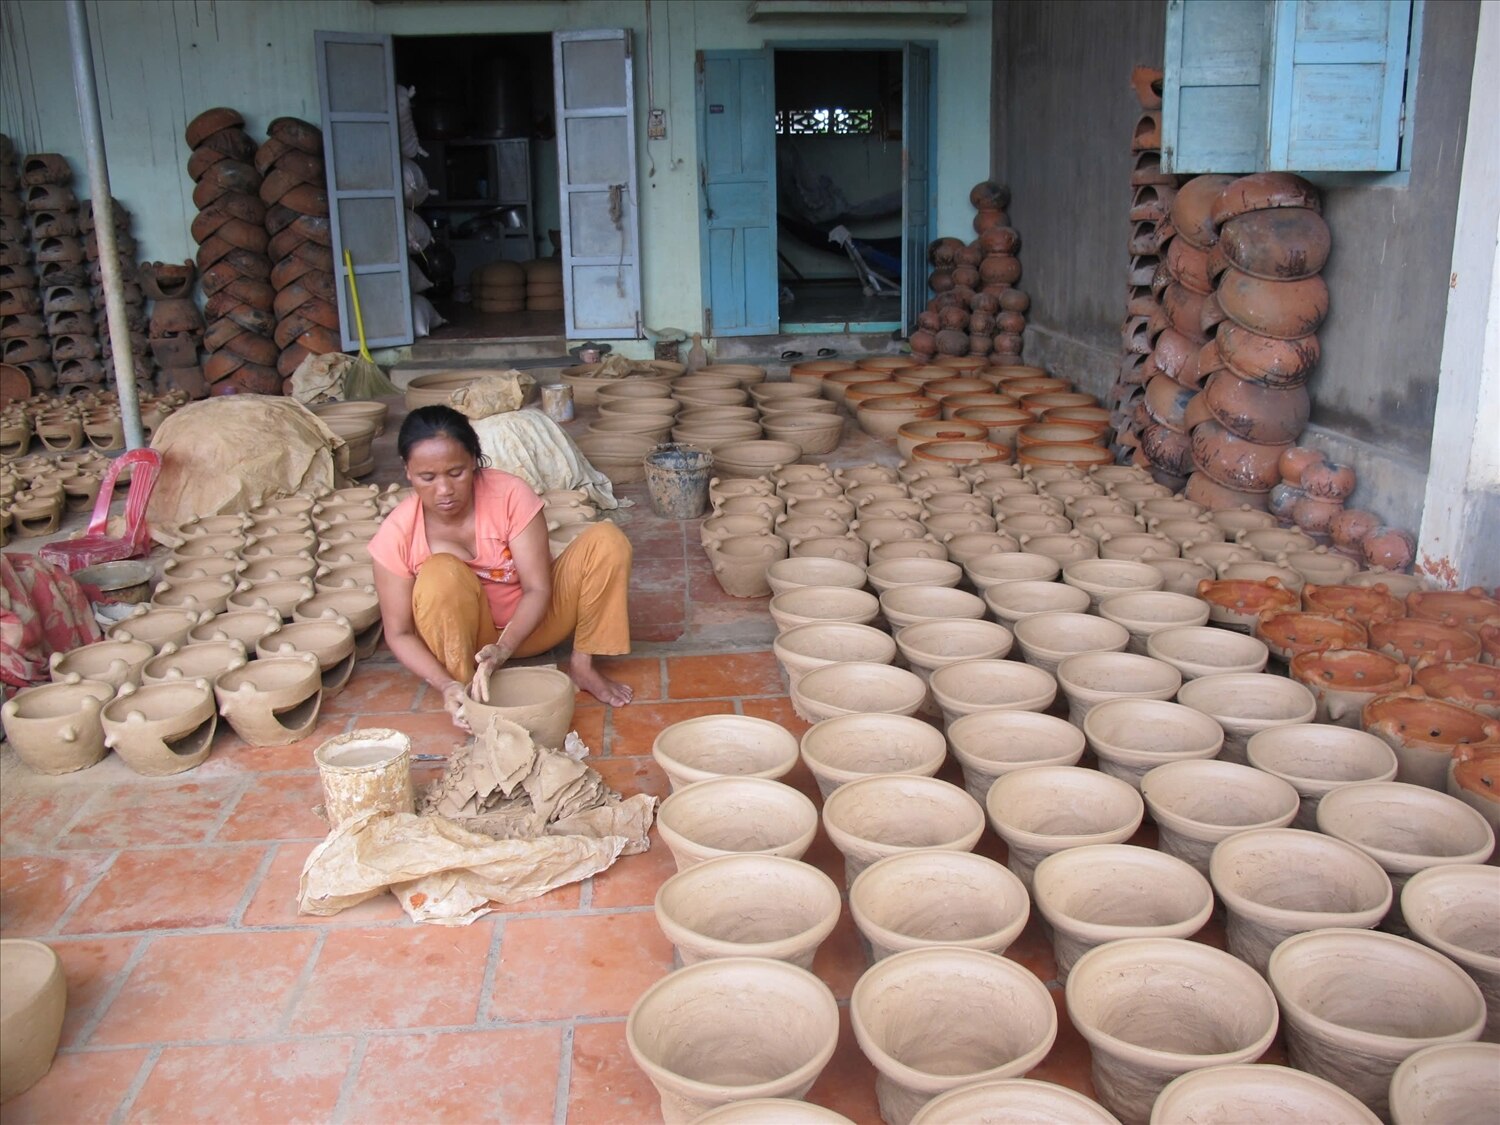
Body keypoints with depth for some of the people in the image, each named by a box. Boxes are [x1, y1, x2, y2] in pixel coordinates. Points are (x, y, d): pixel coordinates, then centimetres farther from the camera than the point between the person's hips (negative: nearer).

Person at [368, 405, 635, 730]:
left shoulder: (510, 495, -22)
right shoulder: (397, 534, -20)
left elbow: (538, 589, -21)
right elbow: (399, 633, -15)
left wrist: (503, 649, -38)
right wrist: (445, 685, -33)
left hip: (529, 620, 1)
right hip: (464, 636, -1)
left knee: (607, 540, -21)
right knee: (442, 573, -35)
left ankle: (582, 664, -9)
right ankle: (467, 692, -19)